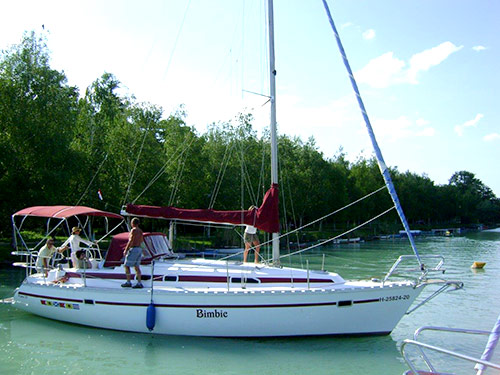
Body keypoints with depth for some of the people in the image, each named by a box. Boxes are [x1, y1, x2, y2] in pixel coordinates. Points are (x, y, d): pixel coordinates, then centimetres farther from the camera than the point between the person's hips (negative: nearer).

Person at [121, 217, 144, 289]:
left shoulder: (133, 230, -13)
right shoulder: (140, 231, 13)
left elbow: (131, 241, -18)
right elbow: (141, 240, 22)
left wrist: (126, 250, -15)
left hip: (133, 249, -8)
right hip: (139, 249, 8)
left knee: (126, 265, 0)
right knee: (137, 266, 8)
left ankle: (128, 282, -1)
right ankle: (139, 283, 4)